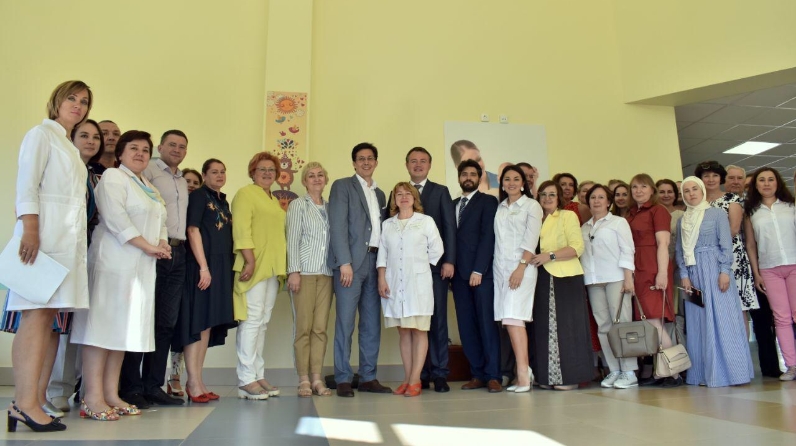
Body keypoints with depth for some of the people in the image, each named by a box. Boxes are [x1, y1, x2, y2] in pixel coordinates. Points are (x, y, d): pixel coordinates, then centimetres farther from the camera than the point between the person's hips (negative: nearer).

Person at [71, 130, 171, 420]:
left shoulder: (150, 188, 24)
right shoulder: (113, 177, -1)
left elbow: (160, 223, 21)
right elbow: (115, 217, -14)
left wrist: (162, 244, 0)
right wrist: (148, 246, -14)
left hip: (142, 266, 8)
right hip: (114, 262, -8)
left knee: (125, 326, 6)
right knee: (103, 323, -9)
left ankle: (111, 394, 10)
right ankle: (93, 398, -8)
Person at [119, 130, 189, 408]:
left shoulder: (183, 181, 22)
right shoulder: (148, 171, -1)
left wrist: (178, 245, 10)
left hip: (178, 253, 7)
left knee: (166, 322, 7)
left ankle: (153, 386, 14)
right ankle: (130, 387, 4)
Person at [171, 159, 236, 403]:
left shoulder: (223, 201, 19)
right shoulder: (199, 196, -2)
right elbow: (193, 230, -11)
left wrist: (226, 270, 11)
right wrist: (204, 267, -17)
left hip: (222, 268, 8)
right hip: (202, 266, -8)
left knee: (210, 323, 7)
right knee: (198, 321, -7)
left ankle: (197, 381, 12)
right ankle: (194, 382, -2)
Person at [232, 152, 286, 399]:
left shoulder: (274, 200, 23)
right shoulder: (245, 194, -1)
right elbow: (241, 229, -13)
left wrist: (283, 265, 17)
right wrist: (250, 260, -20)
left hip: (273, 268, 8)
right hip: (254, 267, -8)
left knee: (262, 322, 9)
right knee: (251, 320, -9)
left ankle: (258, 375, 14)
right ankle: (246, 379, -5)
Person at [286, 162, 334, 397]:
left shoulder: (330, 207, 14)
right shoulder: (298, 205, 3)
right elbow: (292, 239, -3)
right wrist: (294, 271, -10)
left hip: (326, 273, 4)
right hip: (304, 272, -3)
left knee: (320, 327, 3)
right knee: (304, 327, -2)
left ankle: (316, 378, 8)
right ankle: (303, 380, 5)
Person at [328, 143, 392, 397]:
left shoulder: (380, 194, 21)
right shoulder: (342, 186, 3)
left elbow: (380, 230, 17)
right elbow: (338, 226, -7)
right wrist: (345, 262, -15)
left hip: (375, 262, 6)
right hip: (351, 261, -6)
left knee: (372, 324, 6)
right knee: (345, 322, -4)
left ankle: (368, 377, 14)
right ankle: (343, 379, 4)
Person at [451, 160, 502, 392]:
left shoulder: (488, 201, 4)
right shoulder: (451, 205, 19)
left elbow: (488, 236, -6)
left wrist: (478, 270, -13)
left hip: (481, 271, -5)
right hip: (459, 273, 5)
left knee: (487, 323, -4)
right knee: (466, 326, 3)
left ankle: (493, 376, 1)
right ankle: (477, 374, 9)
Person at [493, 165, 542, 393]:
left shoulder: (532, 206, 2)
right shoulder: (499, 208, 15)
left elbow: (531, 240, -7)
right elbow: (496, 239, 11)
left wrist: (520, 268, -16)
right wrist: (490, 268, 2)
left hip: (521, 267, -5)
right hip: (499, 268, 5)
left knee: (513, 318, -15)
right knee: (508, 320, 3)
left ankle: (523, 374, -12)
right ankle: (525, 370, 10)